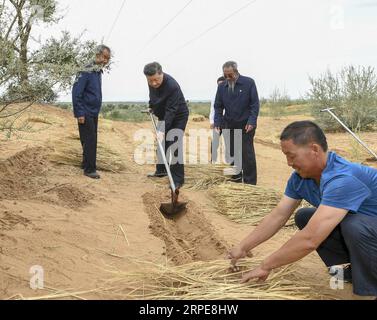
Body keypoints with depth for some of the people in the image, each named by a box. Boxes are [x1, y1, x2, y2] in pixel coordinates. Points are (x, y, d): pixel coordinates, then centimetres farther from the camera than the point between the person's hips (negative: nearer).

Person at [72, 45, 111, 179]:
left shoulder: (98, 72, 11)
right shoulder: (86, 71, -16)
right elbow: (76, 92, -19)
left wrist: (97, 110, 17)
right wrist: (79, 113, -20)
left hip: (94, 113, 8)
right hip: (86, 113, -8)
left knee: (92, 141, 13)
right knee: (89, 140, -6)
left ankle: (86, 164, 25)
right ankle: (89, 169, 0)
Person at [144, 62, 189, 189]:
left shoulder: (172, 86, -34)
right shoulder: (152, 82, -10)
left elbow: (171, 110, -37)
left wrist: (163, 130, -42)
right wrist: (151, 107, 8)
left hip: (178, 117, -8)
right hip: (164, 116, 8)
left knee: (174, 147, -14)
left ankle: (178, 180, -9)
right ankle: (161, 170, 31)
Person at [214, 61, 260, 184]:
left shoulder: (249, 83, -7)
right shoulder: (222, 87, 3)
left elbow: (255, 104, -8)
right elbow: (218, 107, 7)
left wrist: (252, 122, -17)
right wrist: (217, 123, -4)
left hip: (246, 126, -4)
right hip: (229, 126, 4)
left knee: (247, 154, -2)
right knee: (232, 153, 6)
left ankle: (250, 183, 4)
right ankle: (236, 180, 18)